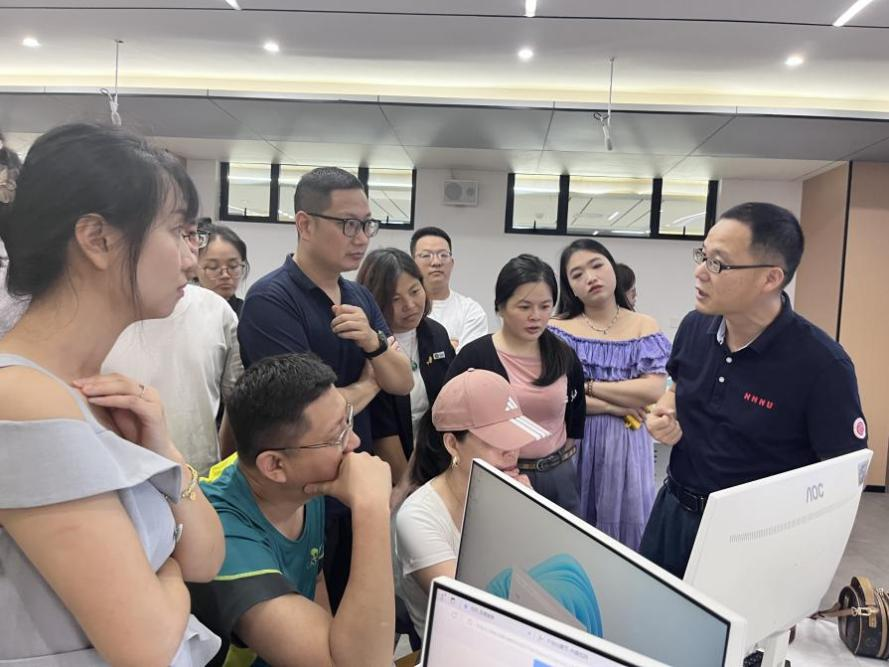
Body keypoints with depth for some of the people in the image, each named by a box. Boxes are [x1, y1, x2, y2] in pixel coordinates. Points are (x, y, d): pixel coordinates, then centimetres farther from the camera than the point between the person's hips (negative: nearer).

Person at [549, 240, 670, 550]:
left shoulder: (645, 327, 3)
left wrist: (586, 386, -10)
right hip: (571, 444, -1)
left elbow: (653, 391, -9)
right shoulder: (557, 329, -1)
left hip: (627, 446, 1)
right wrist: (613, 406, -11)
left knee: (625, 530, 8)